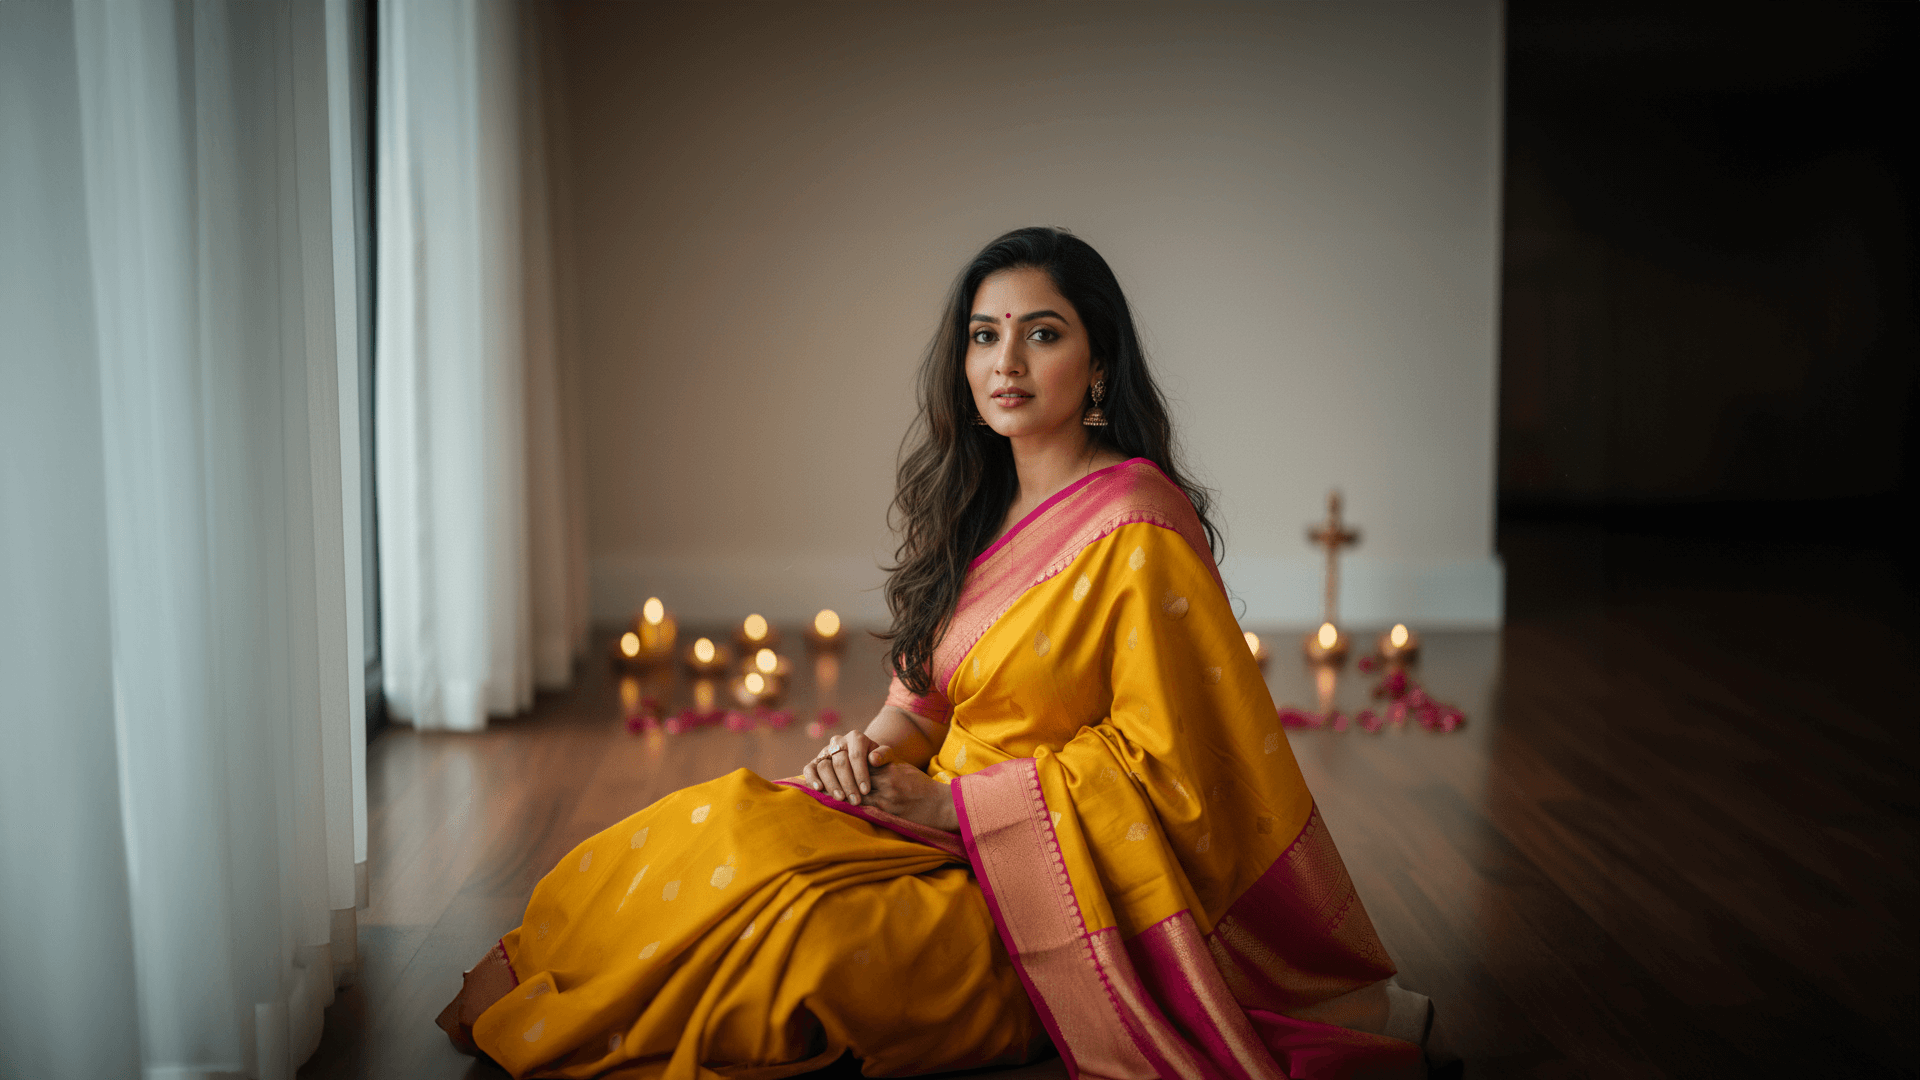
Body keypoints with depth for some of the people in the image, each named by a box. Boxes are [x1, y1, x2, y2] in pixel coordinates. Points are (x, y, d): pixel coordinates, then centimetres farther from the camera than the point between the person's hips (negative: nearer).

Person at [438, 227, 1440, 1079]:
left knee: (800, 930, -24)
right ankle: (533, 991, -4)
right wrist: (881, 743, -7)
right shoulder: (984, 505, 8)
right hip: (958, 833, 8)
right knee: (737, 825, -16)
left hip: (1057, 879, -8)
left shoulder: (1136, 531, -18)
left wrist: (951, 803, -16)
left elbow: (1158, 762, -18)